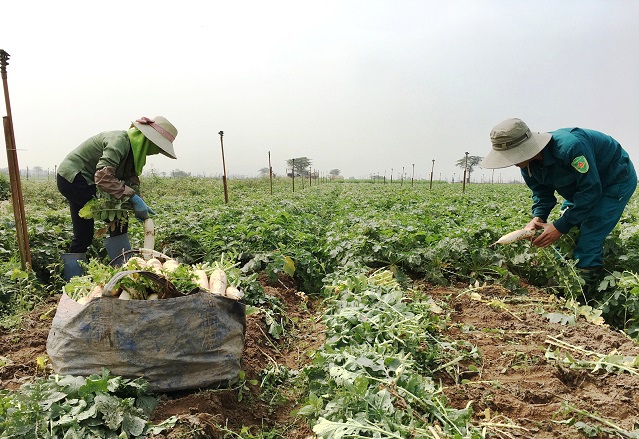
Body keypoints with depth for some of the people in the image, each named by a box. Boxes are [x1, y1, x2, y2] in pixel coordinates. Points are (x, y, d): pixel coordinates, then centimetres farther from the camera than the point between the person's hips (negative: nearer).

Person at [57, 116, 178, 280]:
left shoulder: (134, 149, 4)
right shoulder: (120, 141, -25)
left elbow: (132, 180, -1)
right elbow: (103, 177, -36)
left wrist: (140, 205, -16)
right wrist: (133, 197, -36)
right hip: (73, 177, -10)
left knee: (83, 236, 13)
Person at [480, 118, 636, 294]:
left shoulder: (569, 147, -40)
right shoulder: (528, 164, -14)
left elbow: (590, 191, -33)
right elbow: (542, 193, -2)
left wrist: (561, 226, -33)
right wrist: (538, 217, -22)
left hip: (617, 180, -8)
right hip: (581, 184, 8)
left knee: (587, 244, -16)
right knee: (561, 239, 4)